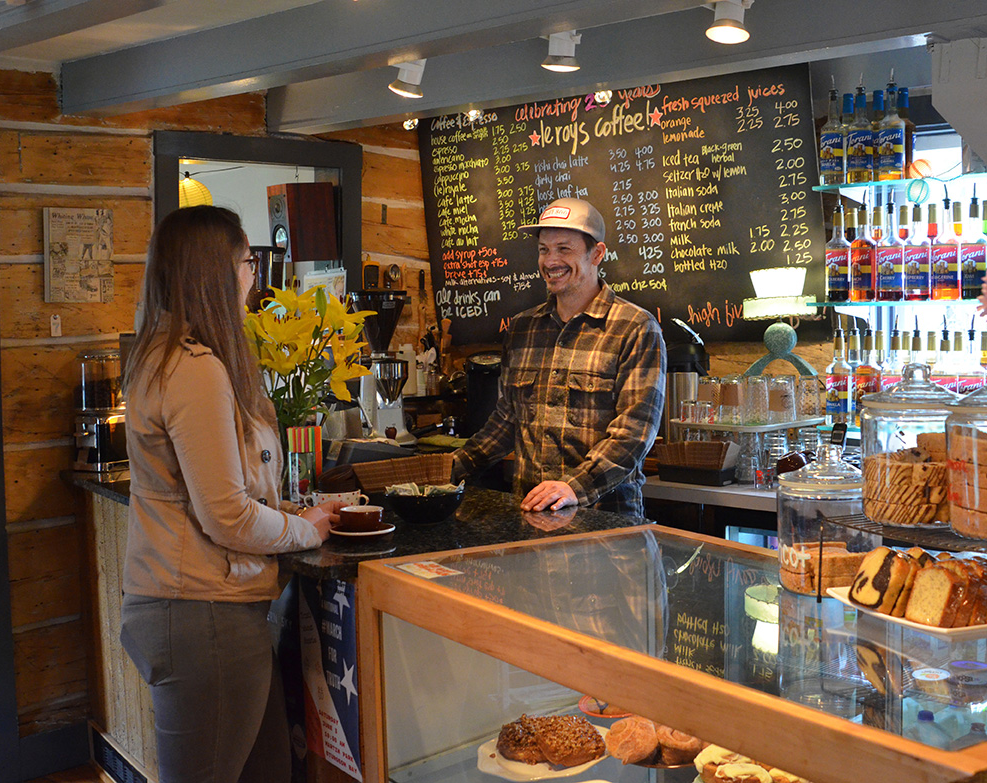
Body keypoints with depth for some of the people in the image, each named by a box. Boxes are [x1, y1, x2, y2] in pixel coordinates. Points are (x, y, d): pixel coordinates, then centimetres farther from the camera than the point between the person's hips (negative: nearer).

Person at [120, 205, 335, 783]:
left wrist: (287, 512, 11)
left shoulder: (163, 358, 11)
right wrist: (306, 529, -3)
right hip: (205, 616, -9)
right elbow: (227, 518, -20)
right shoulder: (198, 370, -20)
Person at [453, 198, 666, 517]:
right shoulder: (521, 328, 16)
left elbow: (636, 427, -12)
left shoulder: (636, 329, -2)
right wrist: (457, 465, 15)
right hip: (528, 509, 5)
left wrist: (577, 487, -23)